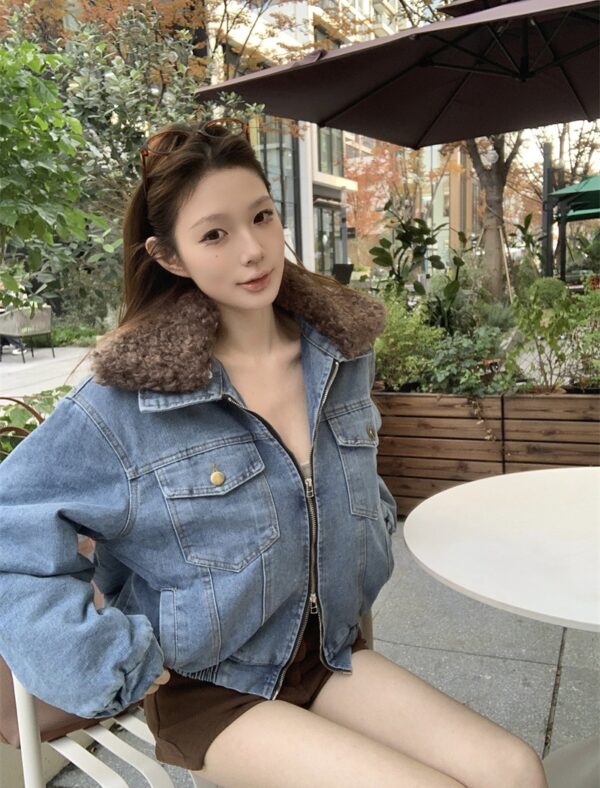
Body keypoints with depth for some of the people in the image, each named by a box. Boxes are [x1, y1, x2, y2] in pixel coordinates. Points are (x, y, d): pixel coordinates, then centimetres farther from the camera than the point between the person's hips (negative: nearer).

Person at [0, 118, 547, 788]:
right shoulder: (125, 400, -18)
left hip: (333, 656, 5)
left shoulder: (342, 354, -3)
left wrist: (356, 586, 9)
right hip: (211, 687, -4)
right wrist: (120, 666, -13)